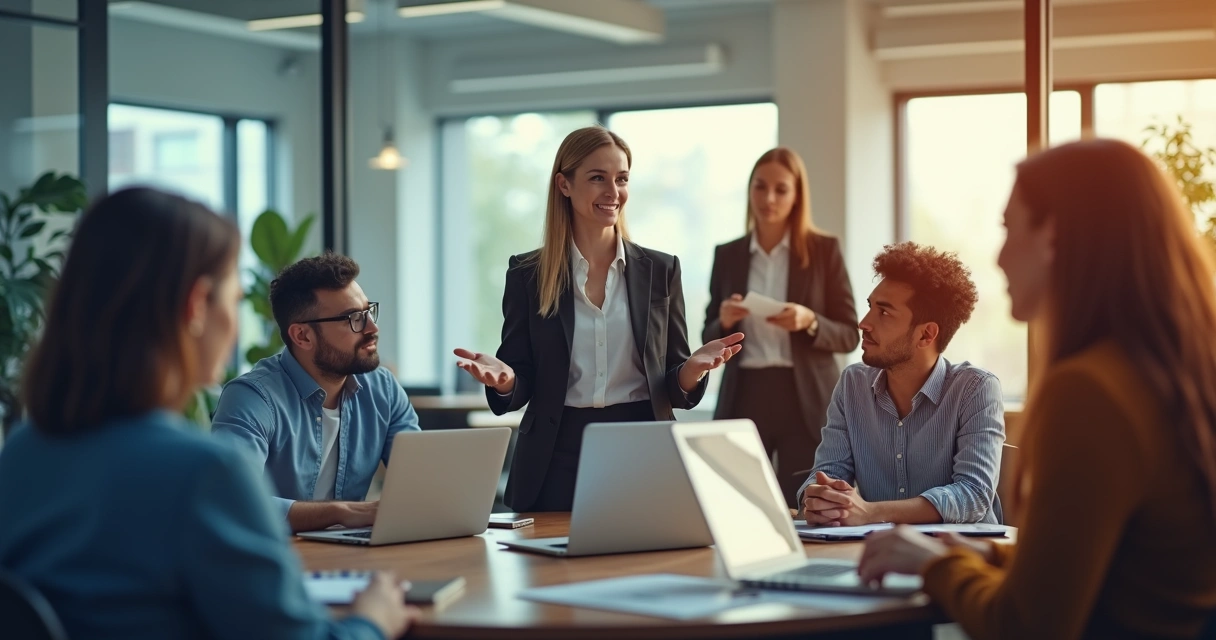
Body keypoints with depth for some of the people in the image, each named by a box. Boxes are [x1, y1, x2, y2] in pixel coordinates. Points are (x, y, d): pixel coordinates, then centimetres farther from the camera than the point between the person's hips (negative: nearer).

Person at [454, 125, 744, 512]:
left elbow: (676, 390, 6)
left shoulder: (660, 270, 5)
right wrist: (504, 379, -20)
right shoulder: (528, 274, 3)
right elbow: (521, 387, 3)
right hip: (558, 463, -1)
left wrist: (693, 368, -16)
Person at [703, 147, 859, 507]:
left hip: (805, 401, -2)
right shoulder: (727, 255, 9)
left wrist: (809, 322, -17)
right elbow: (709, 341, 12)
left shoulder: (824, 250, 2)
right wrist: (725, 322, -10)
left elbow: (849, 336, 2)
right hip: (743, 398, 2)